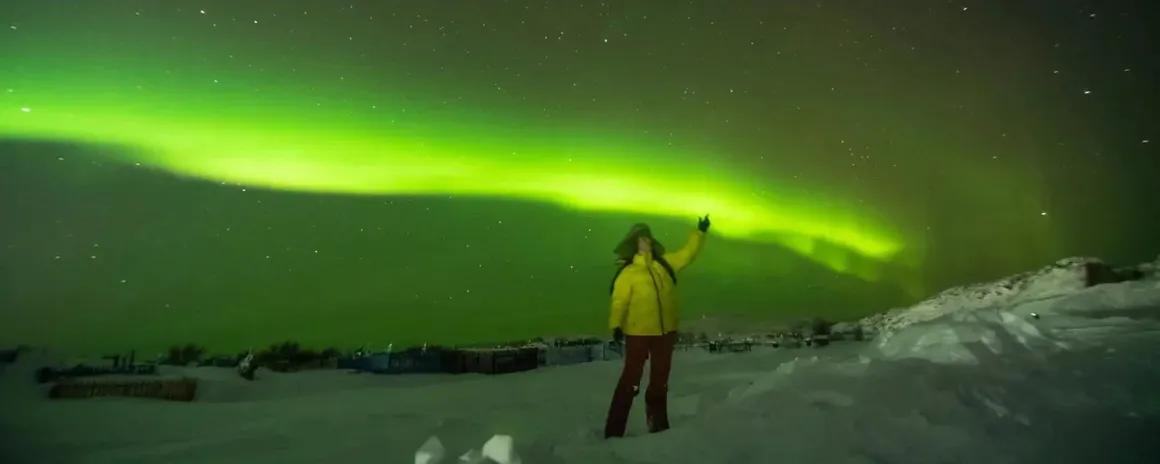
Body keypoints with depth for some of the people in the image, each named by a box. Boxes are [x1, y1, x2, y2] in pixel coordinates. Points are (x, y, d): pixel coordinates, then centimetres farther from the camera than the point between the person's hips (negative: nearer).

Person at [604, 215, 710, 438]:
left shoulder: (665, 264, 7)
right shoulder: (628, 273, -10)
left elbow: (687, 253, 15)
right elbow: (619, 301, -16)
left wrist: (700, 232, 11)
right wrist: (616, 325, -29)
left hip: (666, 332, 5)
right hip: (638, 333, -5)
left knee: (660, 380, 17)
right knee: (631, 380, -3)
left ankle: (658, 422, 32)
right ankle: (614, 430, 5)